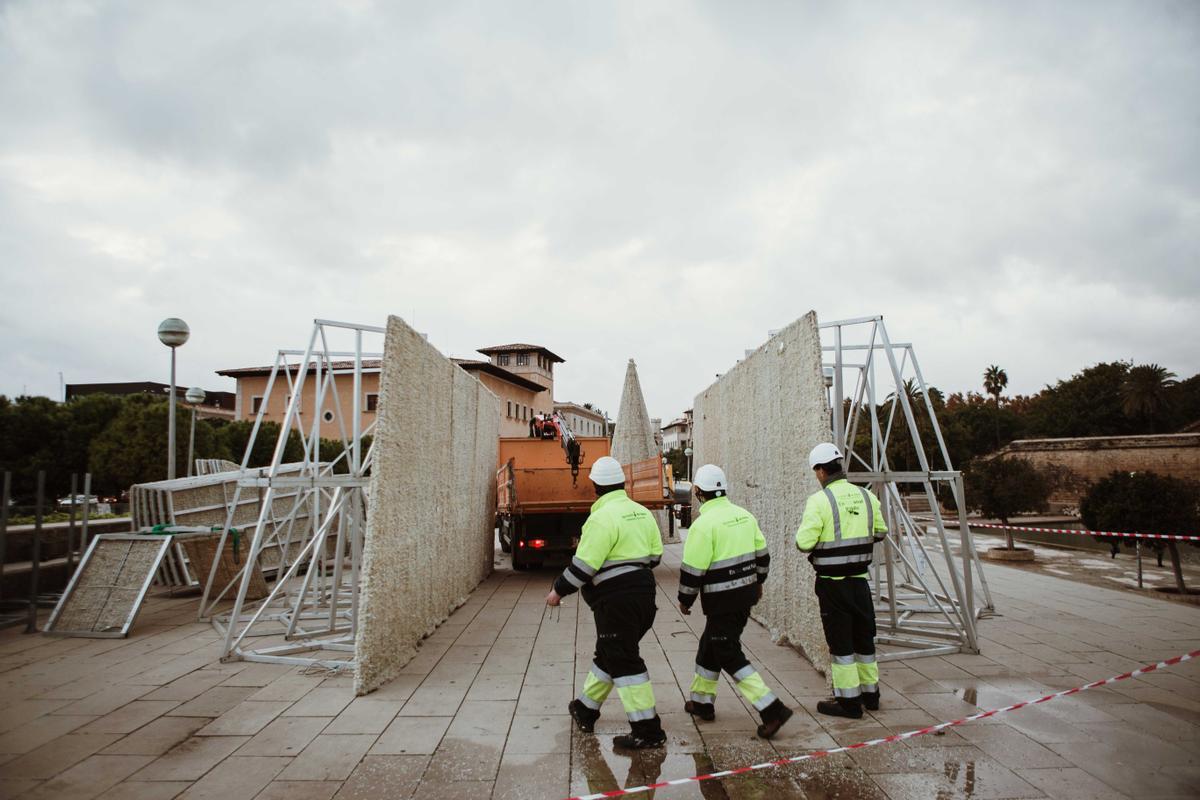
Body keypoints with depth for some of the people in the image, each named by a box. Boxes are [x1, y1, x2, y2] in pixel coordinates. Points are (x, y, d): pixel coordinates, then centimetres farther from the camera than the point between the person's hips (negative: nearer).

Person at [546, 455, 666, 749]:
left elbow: (584, 565, -19)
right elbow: (655, 554, 12)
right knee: (608, 652, 21)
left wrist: (559, 591, -7)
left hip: (616, 598, -9)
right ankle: (585, 710, 36)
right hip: (643, 592, 9)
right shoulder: (641, 512, 8)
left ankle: (647, 730, 2)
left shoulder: (602, 517, -17)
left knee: (623, 661, -1)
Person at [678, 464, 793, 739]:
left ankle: (772, 710, -6)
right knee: (709, 646, 21)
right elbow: (761, 553, 13)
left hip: (722, 601, -8)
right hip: (746, 592, 8)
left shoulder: (704, 523, -20)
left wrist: (685, 600, -3)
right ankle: (702, 701, 33)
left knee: (730, 657, 0)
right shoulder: (744, 515, 4)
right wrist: (758, 581, 27)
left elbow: (693, 569, -17)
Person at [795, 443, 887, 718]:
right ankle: (870, 693, 32)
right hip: (860, 580, 6)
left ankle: (849, 701, 12)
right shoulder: (866, 496, 1)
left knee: (840, 642, 5)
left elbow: (804, 543, -19)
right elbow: (880, 532, 13)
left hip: (832, 583, -6)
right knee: (864, 637, 19)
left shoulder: (819, 500, -17)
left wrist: (804, 532, 2)